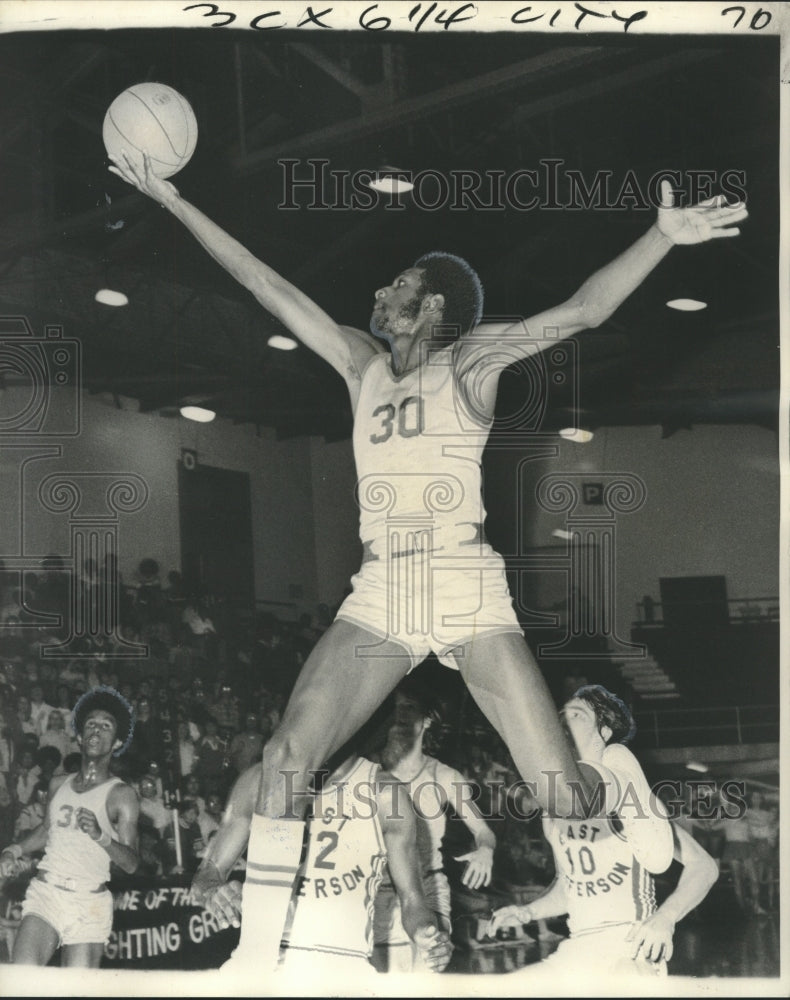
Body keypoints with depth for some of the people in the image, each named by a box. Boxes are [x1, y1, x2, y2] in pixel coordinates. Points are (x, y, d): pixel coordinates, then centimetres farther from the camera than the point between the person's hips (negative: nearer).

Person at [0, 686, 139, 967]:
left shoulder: (120, 794, -1)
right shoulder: (58, 785, 14)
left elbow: (130, 863, -8)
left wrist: (100, 835, -24)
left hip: (88, 904, -3)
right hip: (44, 892, 3)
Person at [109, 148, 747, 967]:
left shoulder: (472, 359, 5)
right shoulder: (362, 364, 17)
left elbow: (581, 311, -7)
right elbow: (265, 284, 16)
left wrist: (663, 236, -20)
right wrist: (173, 202, 17)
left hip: (469, 591, -4)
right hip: (378, 595, 4)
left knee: (560, 788, -11)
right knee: (284, 760, -9)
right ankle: (261, 949, -1)